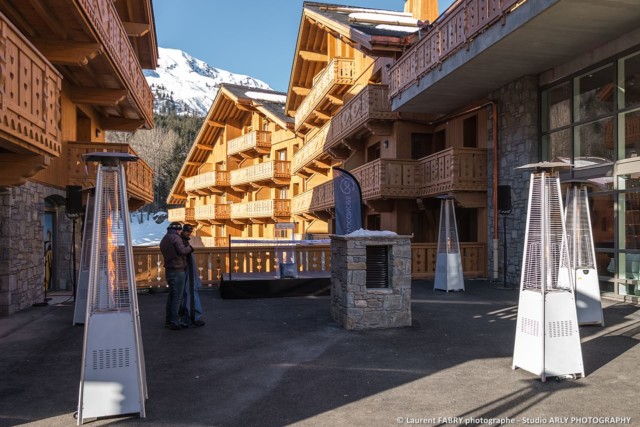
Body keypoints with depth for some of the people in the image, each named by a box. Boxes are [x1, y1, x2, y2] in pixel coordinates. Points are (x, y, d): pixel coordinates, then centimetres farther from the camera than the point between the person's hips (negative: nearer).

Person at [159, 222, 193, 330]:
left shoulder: (163, 240, 15)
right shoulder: (176, 238, -13)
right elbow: (182, 250, -27)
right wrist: (190, 248, -8)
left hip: (168, 271, 9)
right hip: (178, 271, -9)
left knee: (171, 296, 17)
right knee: (178, 297, -3)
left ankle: (168, 320, 22)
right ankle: (174, 322, 0)